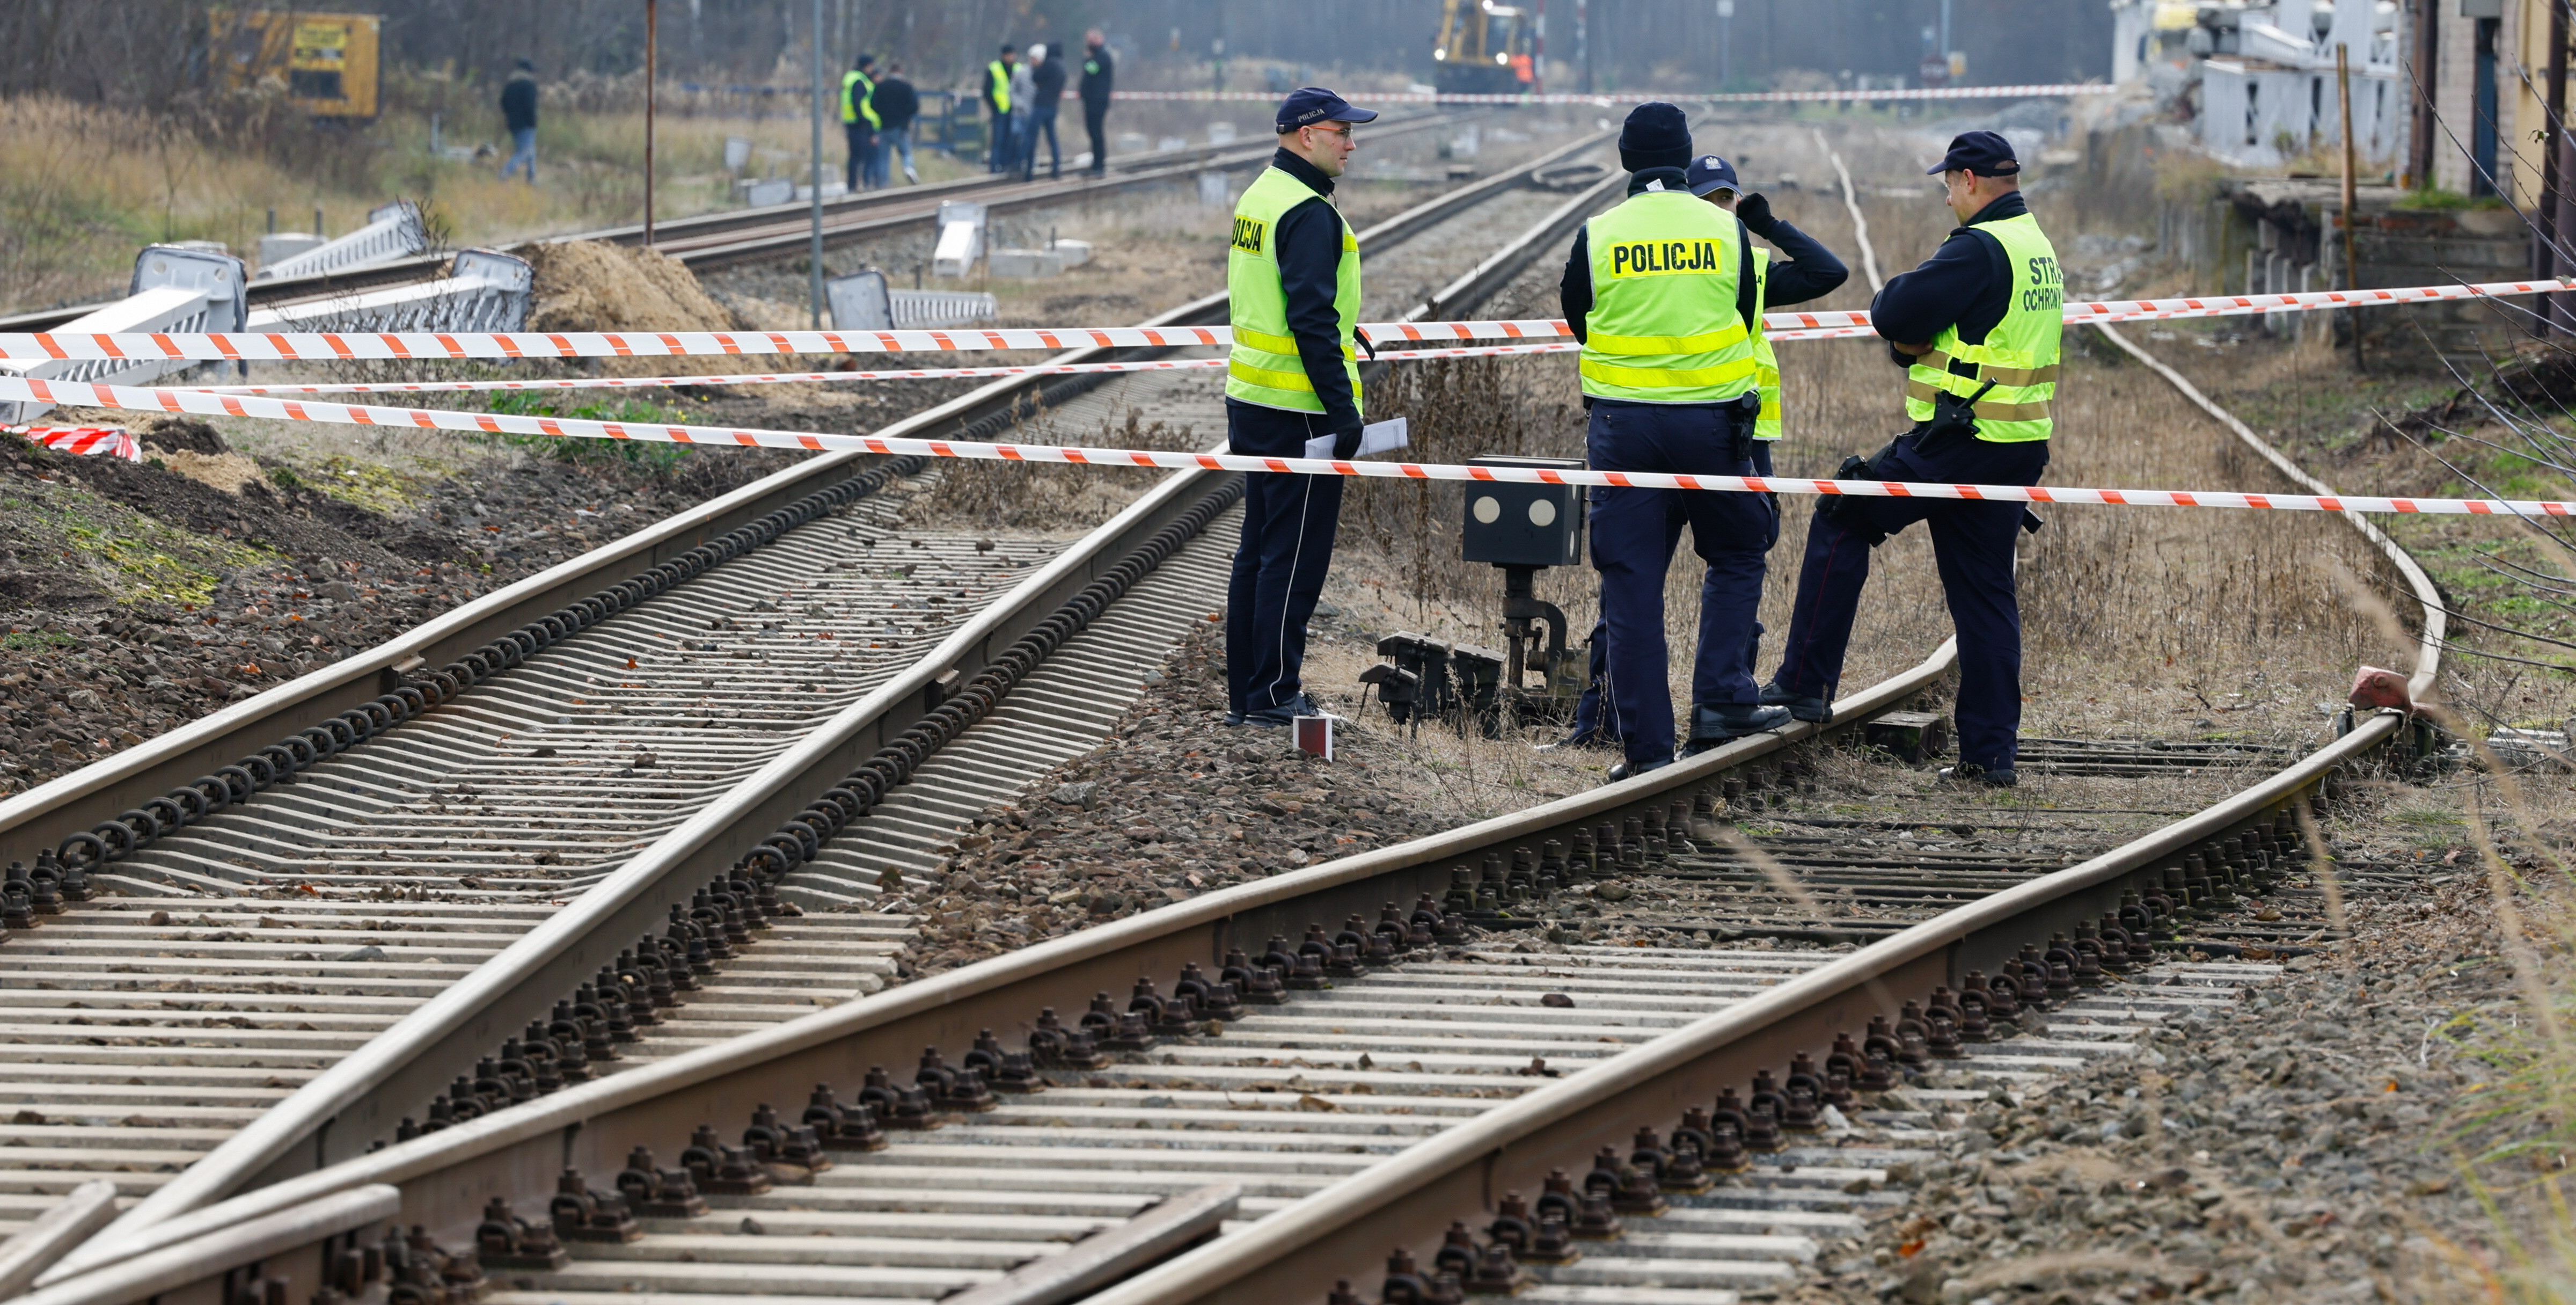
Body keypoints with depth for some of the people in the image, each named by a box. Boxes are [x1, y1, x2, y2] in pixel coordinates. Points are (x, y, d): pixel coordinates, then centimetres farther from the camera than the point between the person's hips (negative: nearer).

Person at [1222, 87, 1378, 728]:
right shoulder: (1309, 215, -18)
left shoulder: (1258, 197, 13)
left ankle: (1246, 693, 19)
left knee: (1259, 548, 14)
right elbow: (1311, 321, -22)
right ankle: (1273, 695, 1)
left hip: (1251, 399, 10)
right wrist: (1343, 410, -19)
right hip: (1298, 411, -10)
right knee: (1295, 556, -3)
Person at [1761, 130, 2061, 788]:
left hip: (1957, 446, -8)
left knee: (1840, 524, 6)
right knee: (1987, 595, 10)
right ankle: (1990, 752, 9)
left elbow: (1895, 316, -19)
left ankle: (1806, 683, 5)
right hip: (2020, 449, 8)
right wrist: (1917, 341, 0)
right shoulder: (2036, 247, 14)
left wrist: (1900, 289, 4)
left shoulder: (1979, 250, -17)